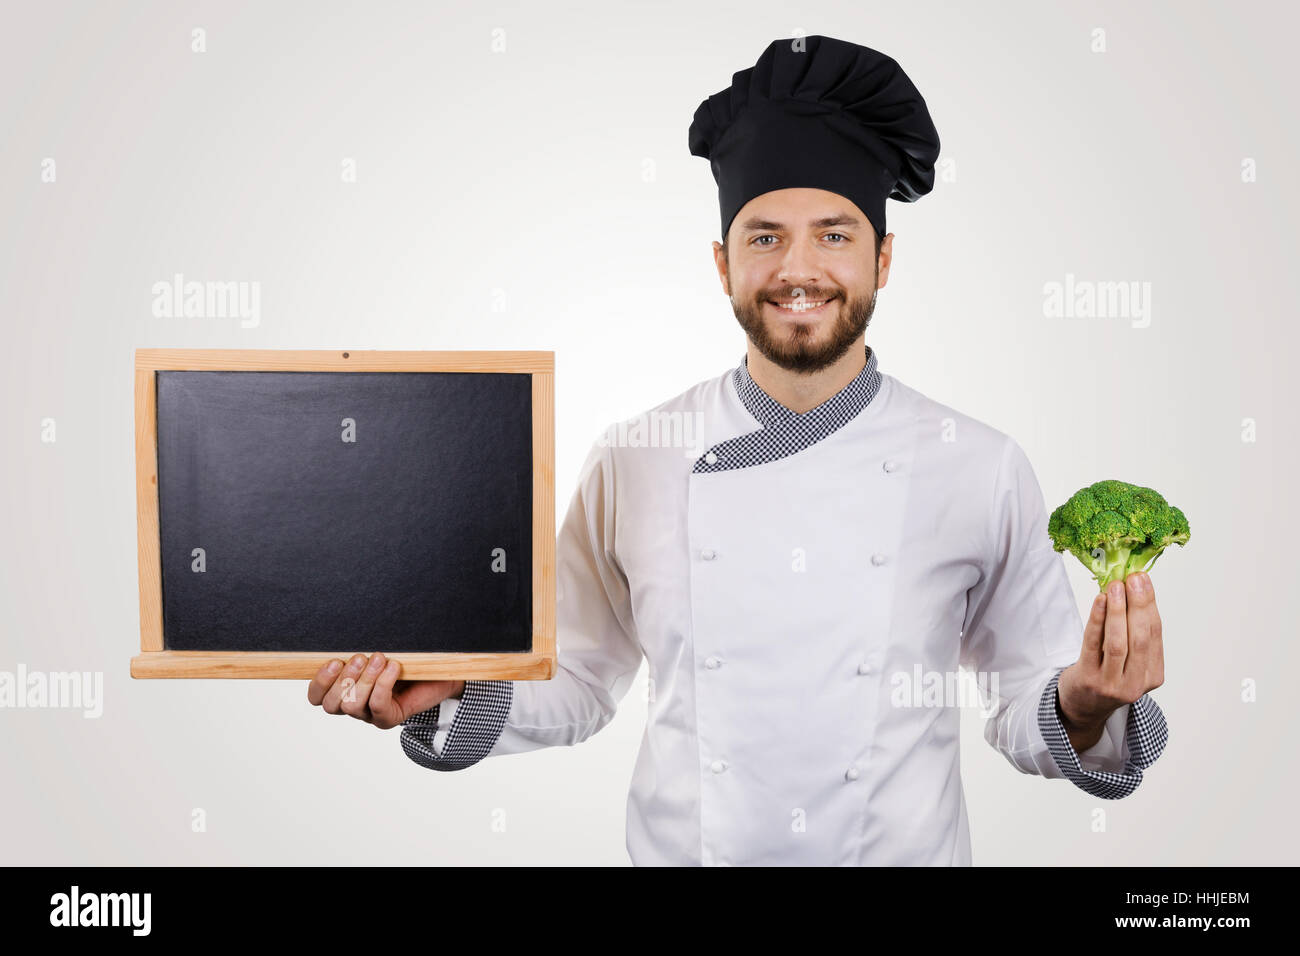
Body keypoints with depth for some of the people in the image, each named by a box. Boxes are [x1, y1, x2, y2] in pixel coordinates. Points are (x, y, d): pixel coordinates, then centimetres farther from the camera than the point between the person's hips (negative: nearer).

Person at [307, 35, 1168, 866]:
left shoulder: (984, 470, -10)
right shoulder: (635, 461, -8)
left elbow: (1021, 716, -2)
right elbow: (579, 687, 1)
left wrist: (1082, 714, -21)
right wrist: (451, 697, -15)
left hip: (905, 849, 0)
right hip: (678, 849, 1)